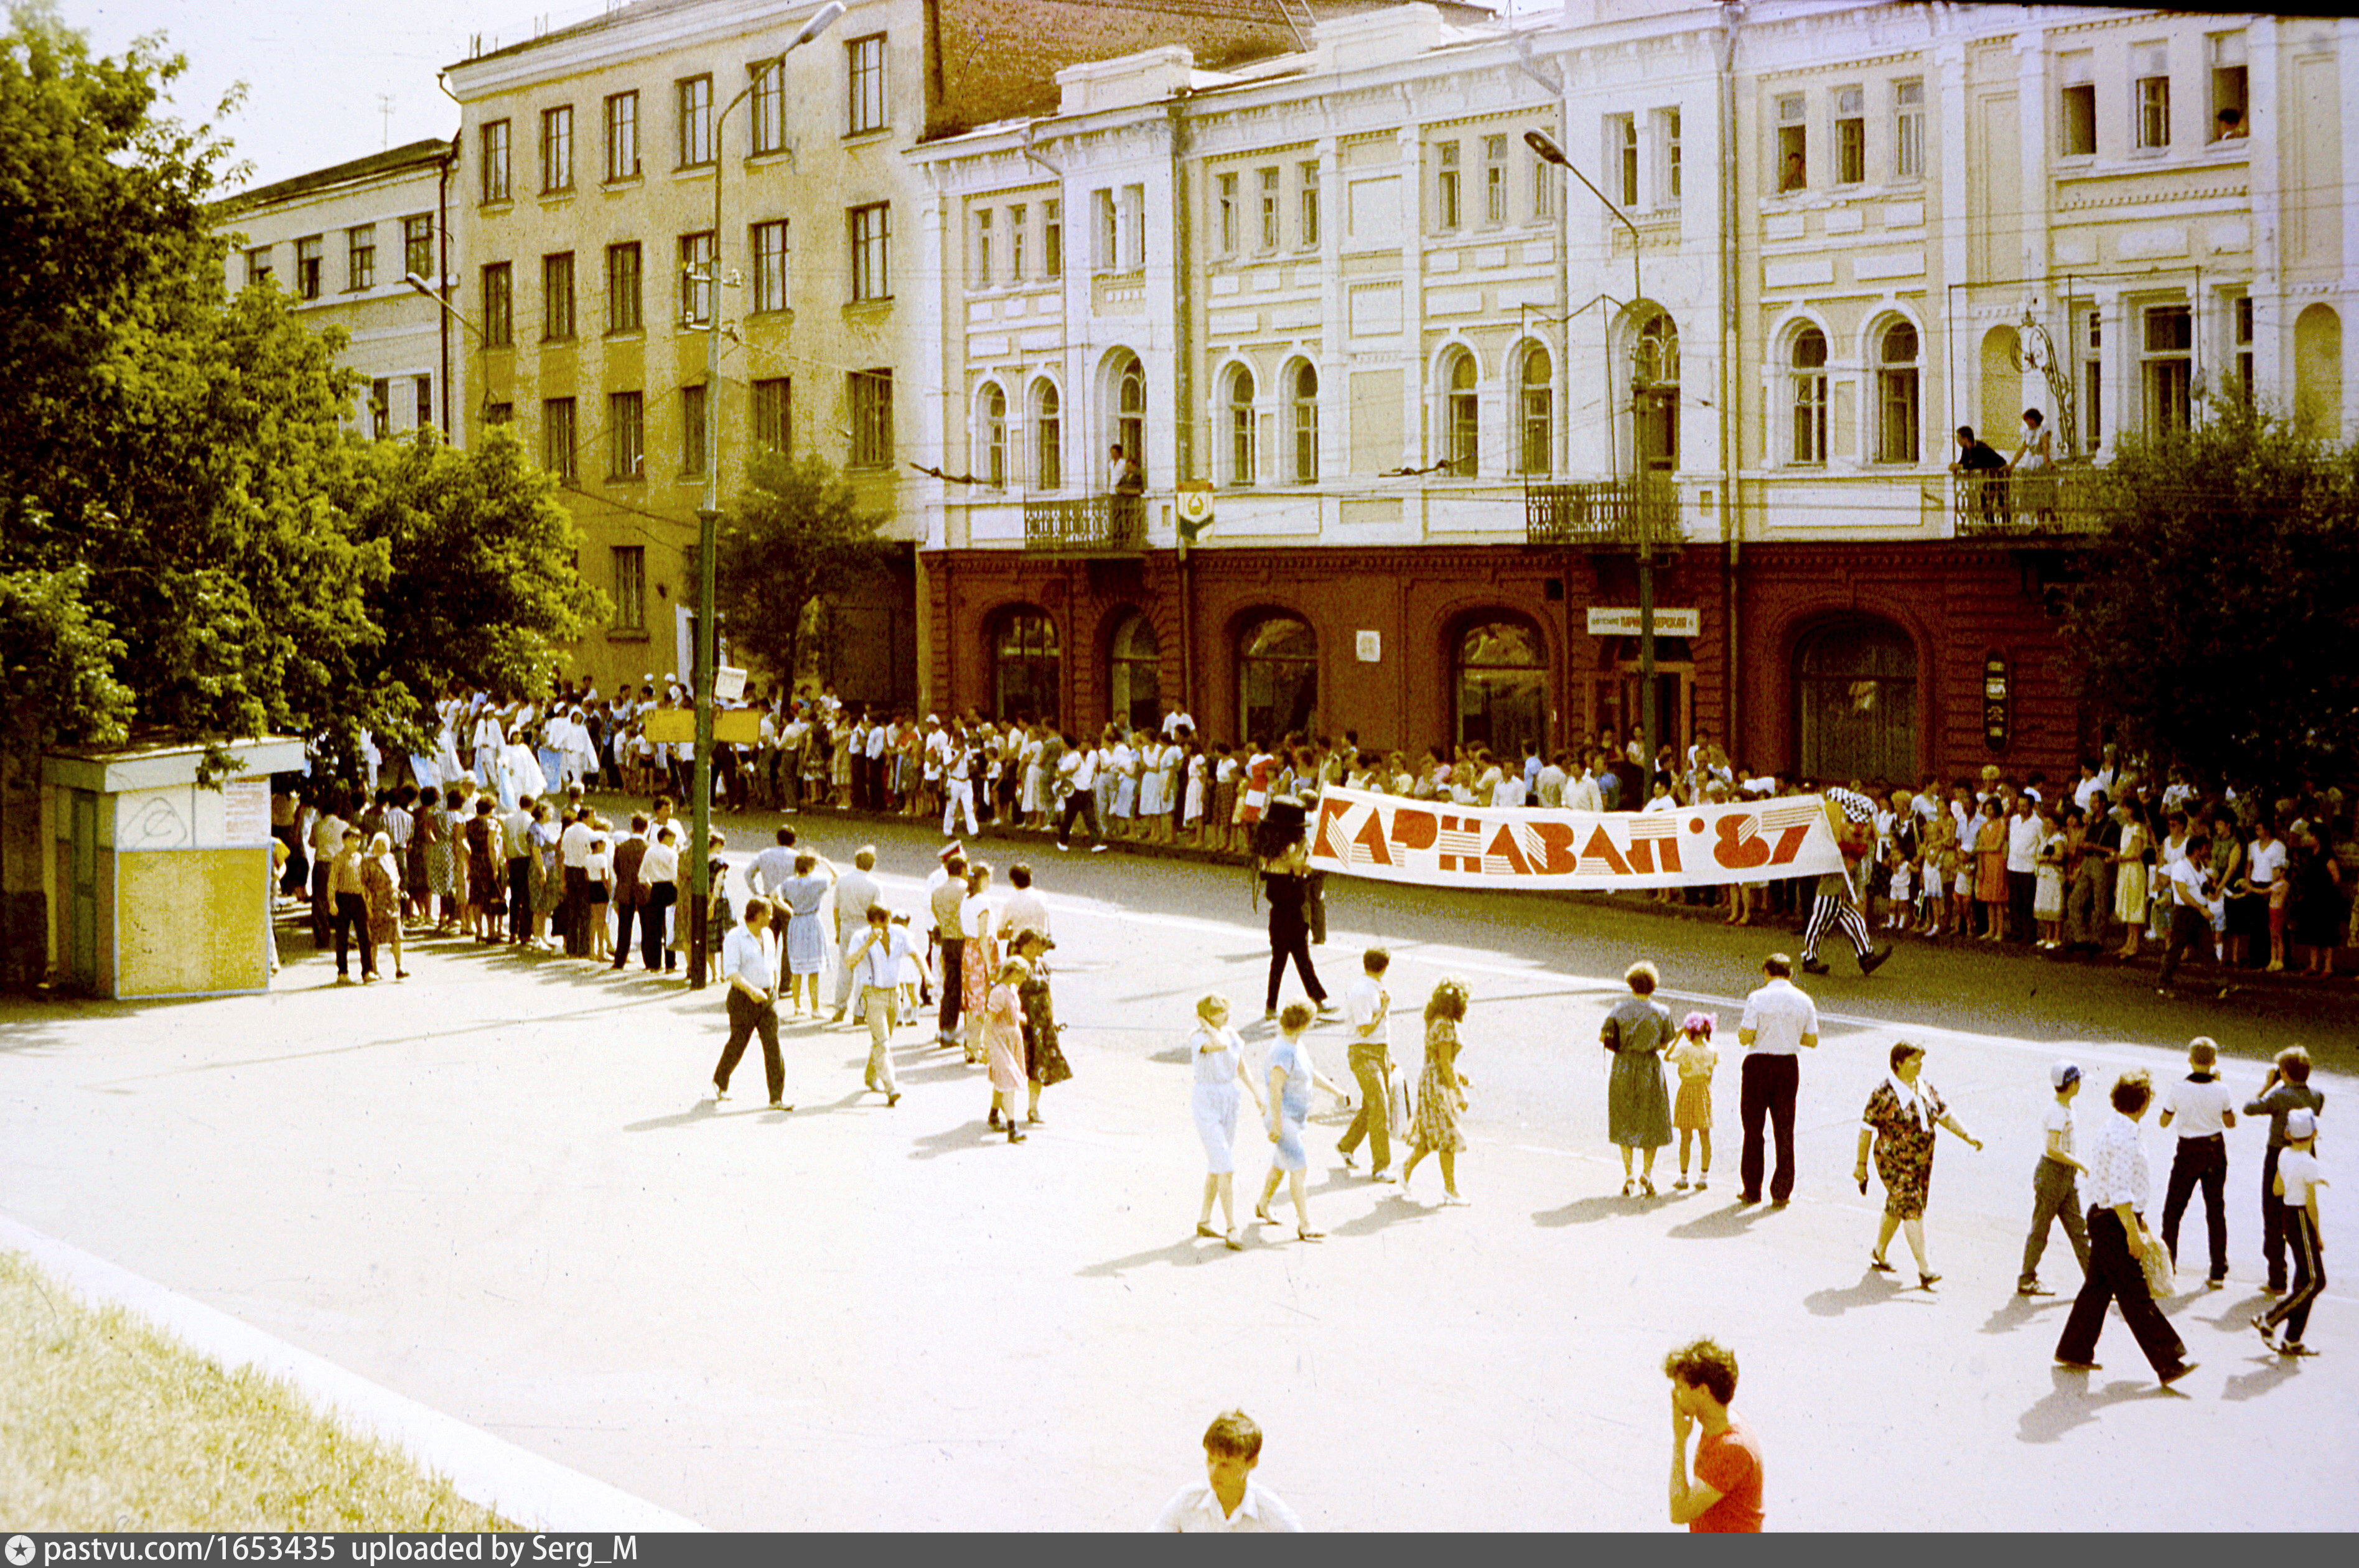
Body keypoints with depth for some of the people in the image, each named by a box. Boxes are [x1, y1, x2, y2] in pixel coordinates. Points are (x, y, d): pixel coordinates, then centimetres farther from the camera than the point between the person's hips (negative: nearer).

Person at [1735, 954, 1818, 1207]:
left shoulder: (1757, 998, -10)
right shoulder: (1804, 1001, 3)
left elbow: (1745, 1038, -14)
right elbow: (1812, 1041, 6)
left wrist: (1740, 1028, 8)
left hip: (1759, 1065, -3)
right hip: (1789, 1065, 3)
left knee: (1753, 1129, 9)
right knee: (1785, 1130, 9)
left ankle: (1752, 1190, 14)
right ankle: (1781, 1193, 7)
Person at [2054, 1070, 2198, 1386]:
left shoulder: (2114, 1129, 12)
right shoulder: (2124, 1137, -21)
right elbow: (2119, 1191, -24)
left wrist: (2140, 1221, 28)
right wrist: (2133, 1233, -22)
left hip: (2104, 1218, 10)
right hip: (2114, 1223, -10)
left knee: (2098, 1287, 17)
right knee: (2136, 1298, -7)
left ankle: (2074, 1352, 25)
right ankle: (2168, 1364, -6)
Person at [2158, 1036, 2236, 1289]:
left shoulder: (2178, 1090, -13)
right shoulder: (2221, 1090, -9)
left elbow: (2164, 1122, -3)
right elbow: (2231, 1123, 5)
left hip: (2188, 1151, -2)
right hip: (2215, 1150, 2)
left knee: (2173, 1210, 9)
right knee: (2216, 1210, 10)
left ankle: (2167, 1267, 5)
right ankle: (2218, 1272, 10)